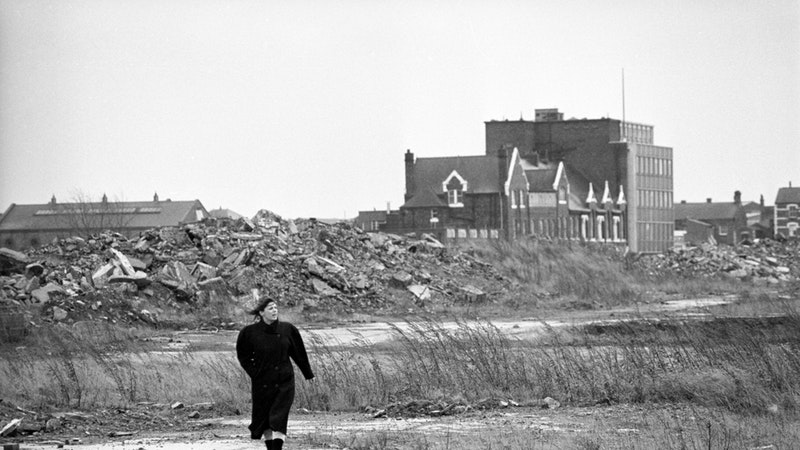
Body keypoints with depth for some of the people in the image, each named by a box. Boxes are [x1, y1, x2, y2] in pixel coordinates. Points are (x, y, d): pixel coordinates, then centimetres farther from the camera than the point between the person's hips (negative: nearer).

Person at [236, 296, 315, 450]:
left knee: (279, 420, -9)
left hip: (284, 382, 0)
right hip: (262, 382, 0)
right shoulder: (250, 332, -6)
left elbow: (299, 353, 8)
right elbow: (243, 356, 7)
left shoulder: (287, 329, -3)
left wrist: (308, 374, 14)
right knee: (264, 418, 8)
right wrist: (254, 372, -3)